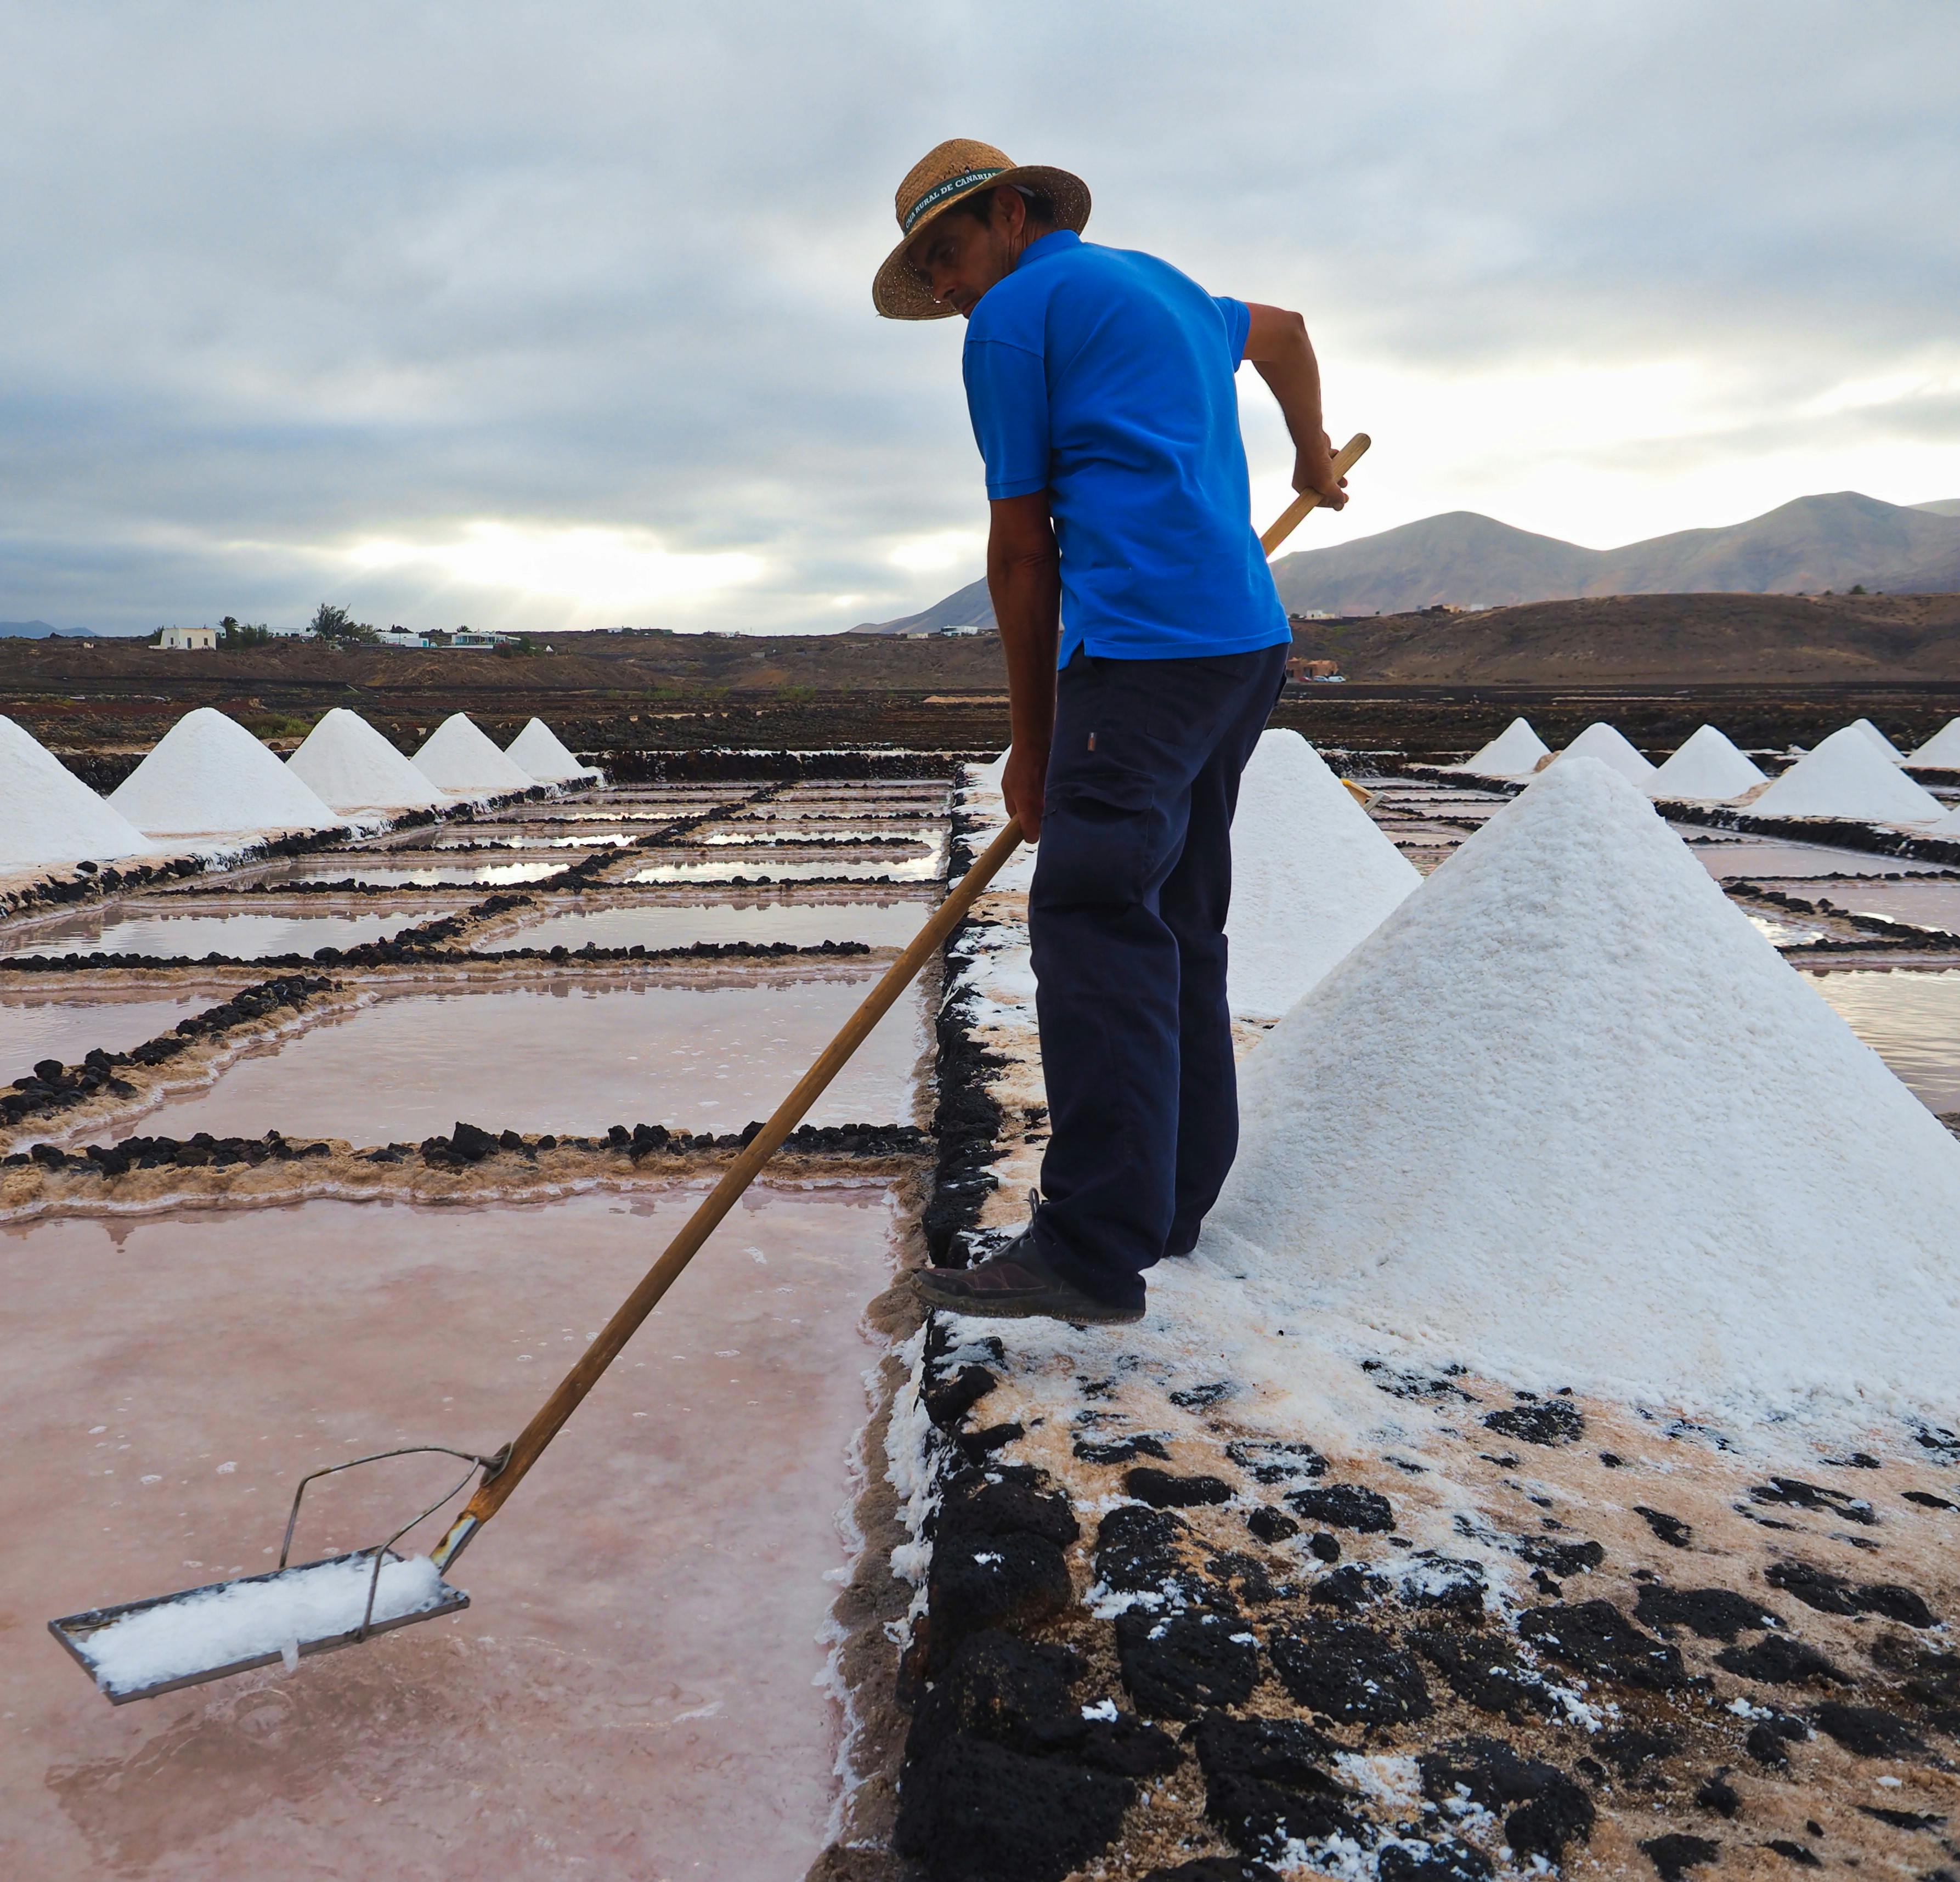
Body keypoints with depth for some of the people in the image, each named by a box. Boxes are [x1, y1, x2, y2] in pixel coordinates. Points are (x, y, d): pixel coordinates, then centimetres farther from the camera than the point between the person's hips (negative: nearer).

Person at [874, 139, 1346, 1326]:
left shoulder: (1016, 315, 2)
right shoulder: (1164, 286, 28)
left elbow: (1021, 552, 1)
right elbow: (1283, 332, 48)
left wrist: (1032, 740, 6)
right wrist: (1313, 454, 65)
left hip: (1144, 639, -9)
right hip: (1250, 638, 9)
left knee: (1096, 926, -13)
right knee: (1179, 923, 11)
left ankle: (1095, 1252, -16)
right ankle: (1174, 1199, 18)